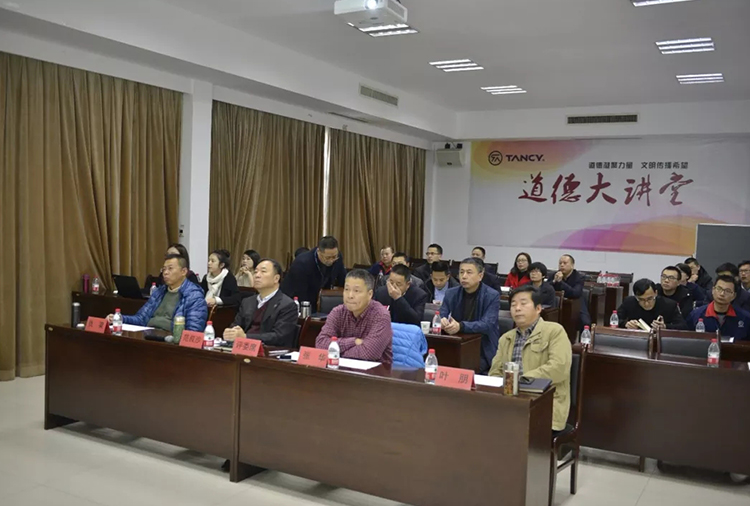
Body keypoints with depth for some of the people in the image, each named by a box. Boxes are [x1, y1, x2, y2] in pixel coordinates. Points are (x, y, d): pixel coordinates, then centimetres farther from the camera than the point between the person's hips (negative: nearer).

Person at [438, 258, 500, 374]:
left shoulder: (492, 296, -8)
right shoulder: (451, 293, 5)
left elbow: (487, 325, -19)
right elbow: (440, 316, 0)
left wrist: (461, 326, -35)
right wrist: (442, 322, -26)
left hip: (482, 351, -3)